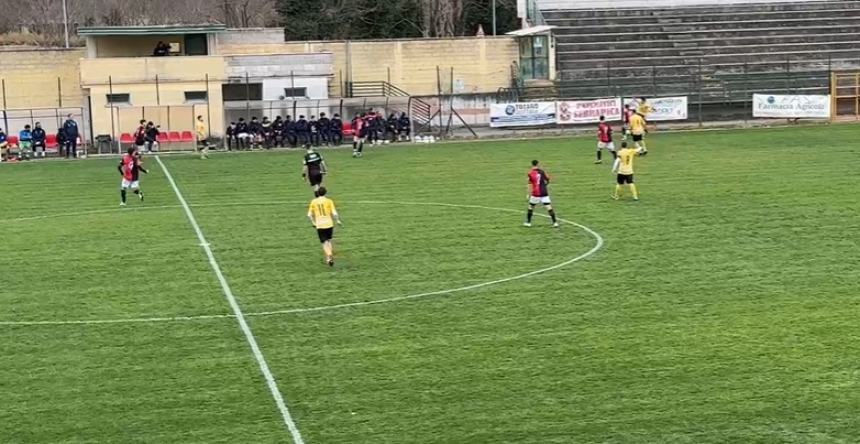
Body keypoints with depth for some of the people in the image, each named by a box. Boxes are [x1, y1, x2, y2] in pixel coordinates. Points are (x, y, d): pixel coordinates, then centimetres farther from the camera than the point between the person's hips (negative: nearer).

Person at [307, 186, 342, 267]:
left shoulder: (313, 202, 2)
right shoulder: (329, 201, -4)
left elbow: (309, 215, 5)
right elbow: (334, 213, -9)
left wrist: (313, 222, 19)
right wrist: (338, 221, 8)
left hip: (319, 226, 0)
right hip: (329, 224, 0)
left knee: (325, 243, 3)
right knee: (329, 241, 20)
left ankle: (329, 256, -18)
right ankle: (330, 256, 14)